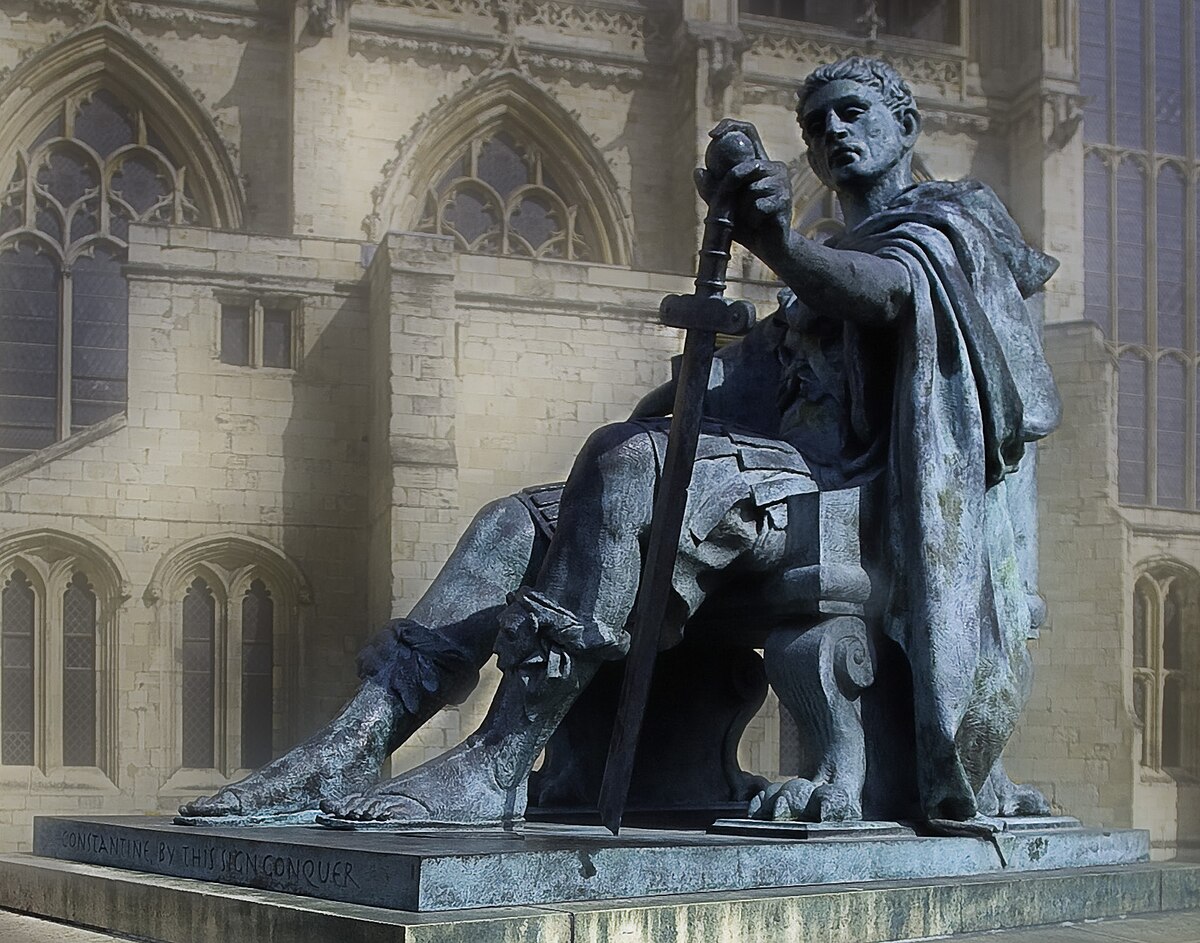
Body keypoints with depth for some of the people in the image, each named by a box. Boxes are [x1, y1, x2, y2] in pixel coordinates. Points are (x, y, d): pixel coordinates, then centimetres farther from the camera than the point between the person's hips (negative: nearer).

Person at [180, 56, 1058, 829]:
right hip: (774, 472, 8)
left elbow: (890, 290, -14)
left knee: (628, 460, -34)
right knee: (517, 522, -8)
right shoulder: (831, 259, 37)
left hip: (851, 483, -8)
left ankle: (494, 770, -40)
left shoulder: (955, 213, 11)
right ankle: (349, 749, -23)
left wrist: (778, 241, -35)